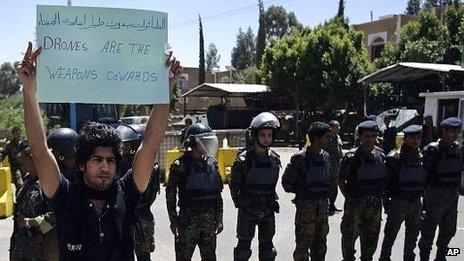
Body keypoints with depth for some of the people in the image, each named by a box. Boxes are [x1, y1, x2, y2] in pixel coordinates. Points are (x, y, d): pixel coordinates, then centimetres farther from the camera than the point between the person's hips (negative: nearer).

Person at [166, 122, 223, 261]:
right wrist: (174, 221, -6)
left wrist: (219, 219, 9)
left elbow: (218, 194, 10)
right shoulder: (180, 165, -10)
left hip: (209, 220, 5)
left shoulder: (212, 163, 5)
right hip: (188, 220, -4)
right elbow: (170, 195, -6)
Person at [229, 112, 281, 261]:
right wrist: (239, 203, 2)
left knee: (267, 246, 15)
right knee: (244, 245, 8)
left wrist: (272, 201, 10)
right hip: (247, 211, -4)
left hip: (268, 210, 4)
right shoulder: (244, 160, -15)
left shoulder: (275, 159, 0)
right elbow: (233, 185, -4)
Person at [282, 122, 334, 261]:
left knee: (320, 245, 18)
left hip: (323, 207, 6)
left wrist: (325, 191, 6)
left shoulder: (326, 156, 5)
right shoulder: (301, 158, -15)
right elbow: (286, 182, -11)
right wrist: (302, 191, -6)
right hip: (306, 208, -6)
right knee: (303, 245, 1)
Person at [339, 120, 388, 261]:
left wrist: (380, 195, 7)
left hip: (375, 205, 5)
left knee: (371, 237, 17)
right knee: (350, 235, 5)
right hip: (355, 204, -5)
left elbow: (384, 178, 12)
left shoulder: (381, 154, 1)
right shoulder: (351, 157, -14)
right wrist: (349, 198, -9)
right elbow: (341, 181, -8)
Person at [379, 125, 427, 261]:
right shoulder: (395, 158, -13)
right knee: (390, 235, 3)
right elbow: (385, 180, -11)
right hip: (398, 203, -5)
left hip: (416, 203, 6)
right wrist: (386, 200, -12)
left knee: (413, 235, 19)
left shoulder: (422, 158, 3)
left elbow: (425, 180, 13)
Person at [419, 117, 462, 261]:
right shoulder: (432, 149, -15)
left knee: (449, 230, 18)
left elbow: (458, 170, 15)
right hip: (435, 196, -7)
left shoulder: (457, 148, 6)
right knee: (429, 230, 4)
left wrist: (455, 188, 11)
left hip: (452, 195, 7)